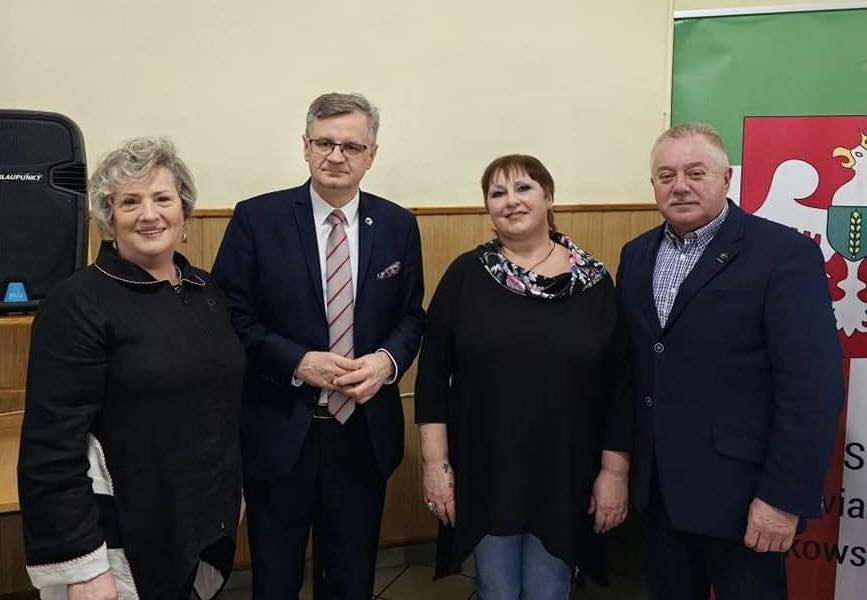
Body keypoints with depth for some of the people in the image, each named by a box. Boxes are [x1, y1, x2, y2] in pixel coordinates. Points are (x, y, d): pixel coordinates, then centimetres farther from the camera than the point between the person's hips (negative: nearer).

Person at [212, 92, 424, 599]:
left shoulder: (398, 225, 2)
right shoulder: (257, 218, -6)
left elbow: (411, 316, 7)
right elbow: (231, 317, -7)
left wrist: (388, 360, -13)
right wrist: (298, 362, -19)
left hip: (365, 431, 3)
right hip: (280, 432, -2)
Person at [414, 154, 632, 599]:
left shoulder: (593, 281, -2)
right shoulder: (466, 274, -3)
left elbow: (619, 383, 0)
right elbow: (432, 375, -3)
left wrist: (615, 469, -1)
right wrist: (436, 462, -6)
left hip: (565, 477, 0)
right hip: (484, 474, 0)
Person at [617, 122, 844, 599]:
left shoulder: (784, 253, -12)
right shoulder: (637, 254, 8)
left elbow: (812, 386, -16)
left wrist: (784, 497, -18)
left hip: (738, 489, -5)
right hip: (656, 485, 6)